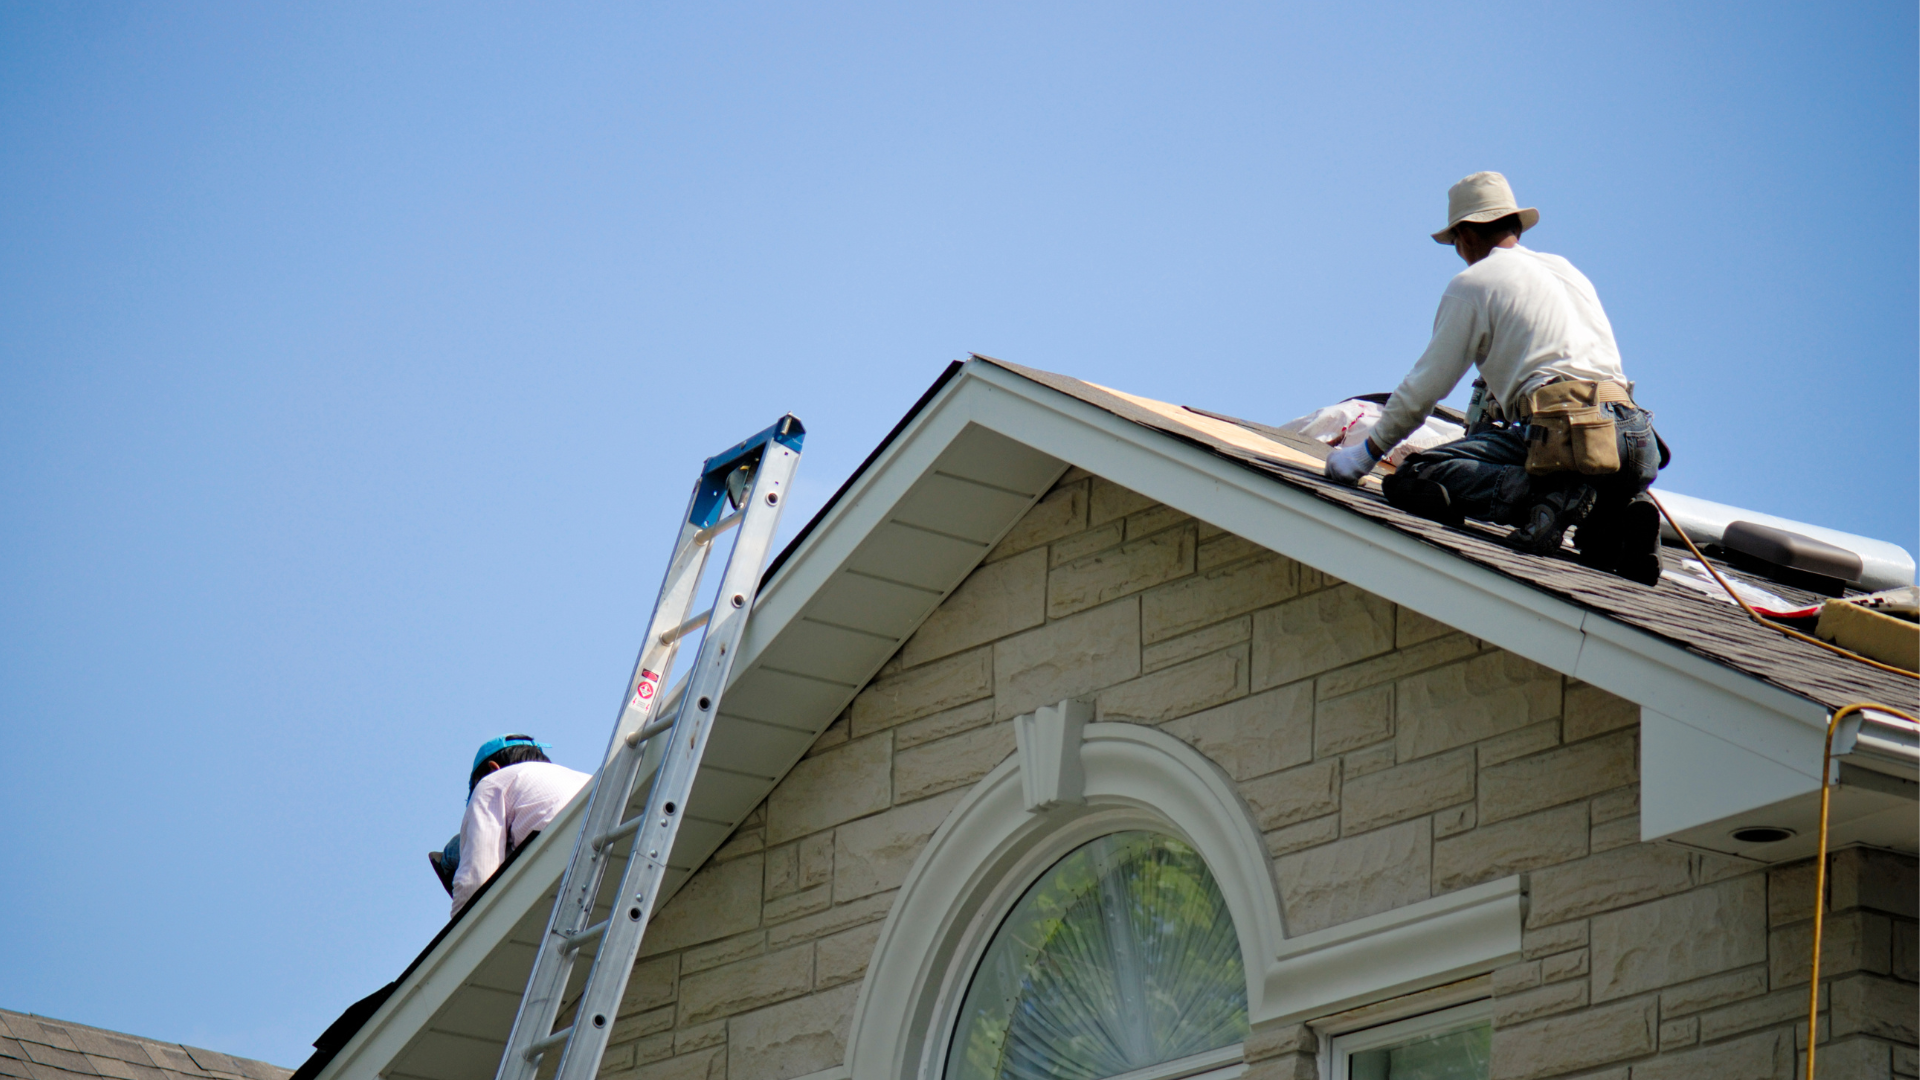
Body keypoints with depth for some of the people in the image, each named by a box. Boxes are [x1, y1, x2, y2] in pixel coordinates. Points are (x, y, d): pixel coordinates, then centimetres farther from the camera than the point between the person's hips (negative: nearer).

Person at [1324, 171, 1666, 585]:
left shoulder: (1472, 283, 9)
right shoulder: (1566, 270, 30)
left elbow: (1424, 388, 10)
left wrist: (1367, 453, 23)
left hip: (1562, 432, -6)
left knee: (1415, 479, -5)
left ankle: (1549, 496, -24)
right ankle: (1622, 512, 1)